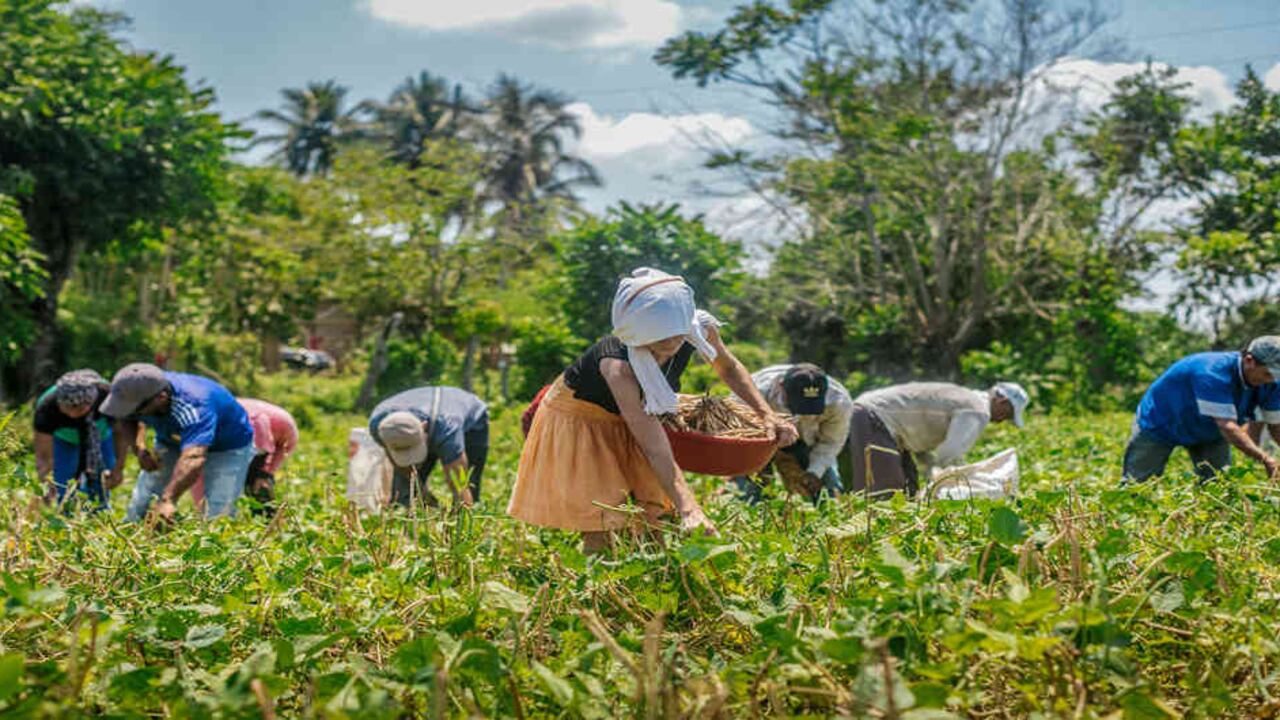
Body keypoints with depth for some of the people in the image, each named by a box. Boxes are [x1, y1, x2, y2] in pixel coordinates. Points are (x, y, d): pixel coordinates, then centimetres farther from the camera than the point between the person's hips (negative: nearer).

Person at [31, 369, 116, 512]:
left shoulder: (105, 394, -39)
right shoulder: (46, 408, -39)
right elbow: (43, 457, -34)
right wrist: (46, 485, -49)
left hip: (102, 434, 1)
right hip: (64, 440, -1)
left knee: (100, 492, -1)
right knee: (66, 496, -8)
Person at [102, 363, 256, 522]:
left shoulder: (193, 408, -45)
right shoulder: (140, 392, -24)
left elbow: (192, 458, -59)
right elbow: (126, 421, -1)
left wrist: (167, 500, -71)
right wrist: (138, 447, -20)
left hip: (226, 448, -6)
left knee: (217, 518, -18)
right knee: (138, 511, 3)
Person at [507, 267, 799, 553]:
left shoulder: (702, 329, -25)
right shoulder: (618, 364, -41)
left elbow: (728, 368, 1)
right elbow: (657, 450, -45)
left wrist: (767, 415, -10)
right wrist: (688, 508, -55)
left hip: (627, 422, 6)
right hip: (577, 421, -6)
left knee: (652, 523, 3)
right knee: (600, 534, -13)